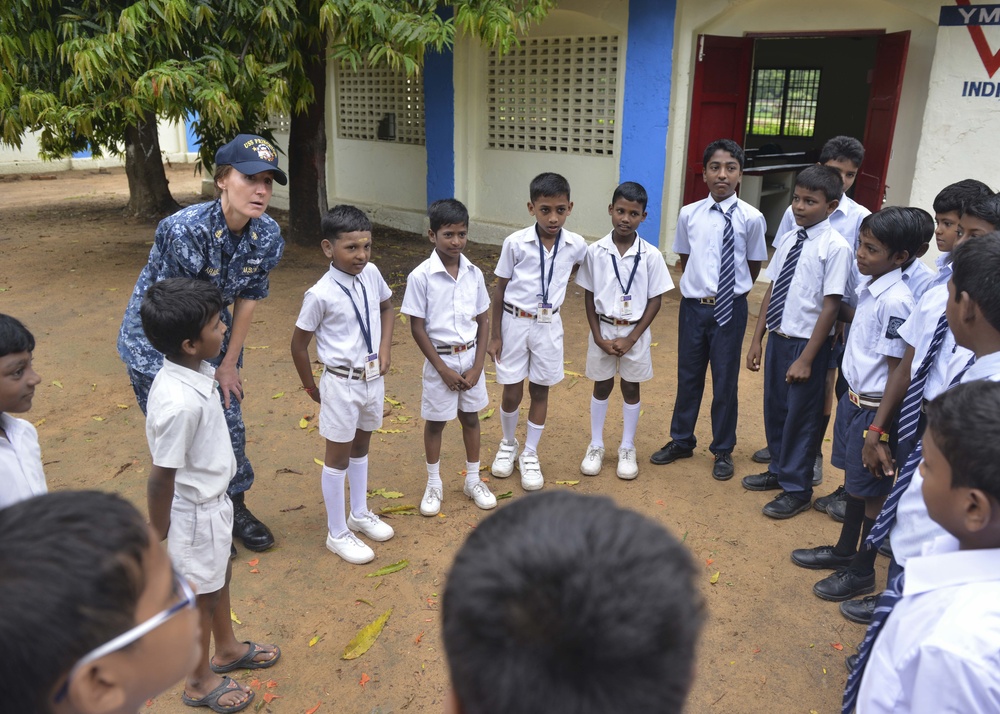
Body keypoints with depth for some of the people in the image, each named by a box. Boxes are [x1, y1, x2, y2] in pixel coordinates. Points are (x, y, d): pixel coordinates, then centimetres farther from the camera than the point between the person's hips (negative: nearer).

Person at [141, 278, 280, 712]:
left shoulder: (193, 371, -8)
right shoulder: (179, 403, -35)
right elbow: (160, 480, -24)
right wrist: (160, 539, -12)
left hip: (213, 500, 8)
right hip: (194, 513, -8)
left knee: (220, 576, 27)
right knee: (200, 596, 15)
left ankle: (227, 649, 52)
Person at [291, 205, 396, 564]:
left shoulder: (371, 274, -6)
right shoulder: (321, 294, -21)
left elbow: (386, 306, 15)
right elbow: (298, 345, -11)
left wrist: (385, 347, 3)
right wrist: (312, 388, -1)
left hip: (373, 378, 6)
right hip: (342, 383, -6)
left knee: (361, 446, 22)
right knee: (338, 456, 8)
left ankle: (360, 514, 42)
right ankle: (337, 534, 24)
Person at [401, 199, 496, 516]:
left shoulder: (474, 273, -3)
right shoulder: (421, 276, -15)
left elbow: (483, 321, 2)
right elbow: (417, 328, -12)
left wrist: (477, 366, -5)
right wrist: (443, 369, -13)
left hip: (471, 356, 4)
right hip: (440, 360, -3)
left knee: (471, 418, 16)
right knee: (435, 422, 11)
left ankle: (473, 480, 33)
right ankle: (434, 485, 28)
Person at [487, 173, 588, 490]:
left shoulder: (576, 245, -8)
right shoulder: (515, 243, -14)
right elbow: (500, 289, -5)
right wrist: (494, 335, -4)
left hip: (549, 325, 2)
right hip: (515, 322, -2)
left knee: (540, 391, 11)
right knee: (512, 393, 6)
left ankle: (530, 454, 28)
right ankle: (508, 444, 33)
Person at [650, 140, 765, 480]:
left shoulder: (751, 218, -9)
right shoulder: (689, 214, -3)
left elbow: (753, 266, 2)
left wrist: (731, 290, 2)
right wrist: (700, 286, 5)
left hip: (730, 308, -2)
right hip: (693, 304, 2)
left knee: (725, 381, 9)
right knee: (688, 376, 16)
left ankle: (723, 450, 28)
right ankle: (681, 441, 35)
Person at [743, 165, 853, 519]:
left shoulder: (835, 247, -16)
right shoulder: (788, 240, 4)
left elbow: (831, 306, -17)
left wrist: (806, 359, -17)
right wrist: (757, 339, 10)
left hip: (807, 342, -6)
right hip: (778, 337, 7)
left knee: (800, 416, 7)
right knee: (774, 408, 19)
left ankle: (796, 489, 26)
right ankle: (778, 471, 41)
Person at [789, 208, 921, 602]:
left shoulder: (894, 301, -23)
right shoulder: (869, 289, 3)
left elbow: (898, 372, -21)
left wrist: (880, 427, -20)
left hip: (874, 408, -9)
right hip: (853, 397, 9)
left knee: (871, 491, 8)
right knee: (853, 481, 22)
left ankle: (862, 571, 26)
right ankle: (844, 550, 41)